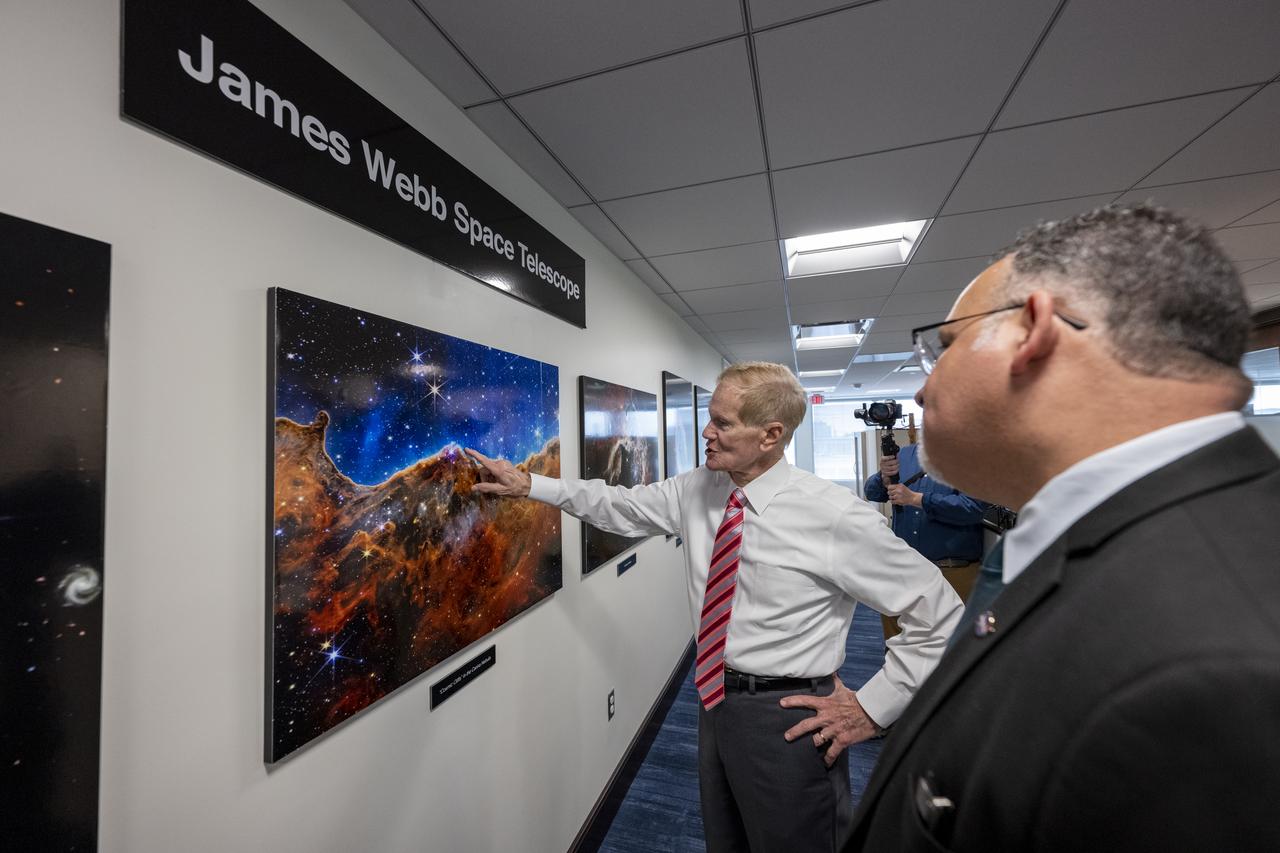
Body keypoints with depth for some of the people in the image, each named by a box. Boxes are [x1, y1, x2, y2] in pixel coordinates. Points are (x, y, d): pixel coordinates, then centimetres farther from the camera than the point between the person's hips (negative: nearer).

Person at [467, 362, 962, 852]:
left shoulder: (835, 516, -22)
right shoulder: (697, 491, -6)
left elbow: (943, 614, -13)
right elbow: (619, 507, 3)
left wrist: (873, 707, -13)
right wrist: (529, 485, 1)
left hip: (787, 720, -5)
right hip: (717, 701, 6)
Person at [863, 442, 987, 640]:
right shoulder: (905, 454, 9)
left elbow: (974, 507, -20)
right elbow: (872, 493, 7)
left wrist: (915, 498, -18)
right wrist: (883, 477, -14)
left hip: (953, 572, -4)